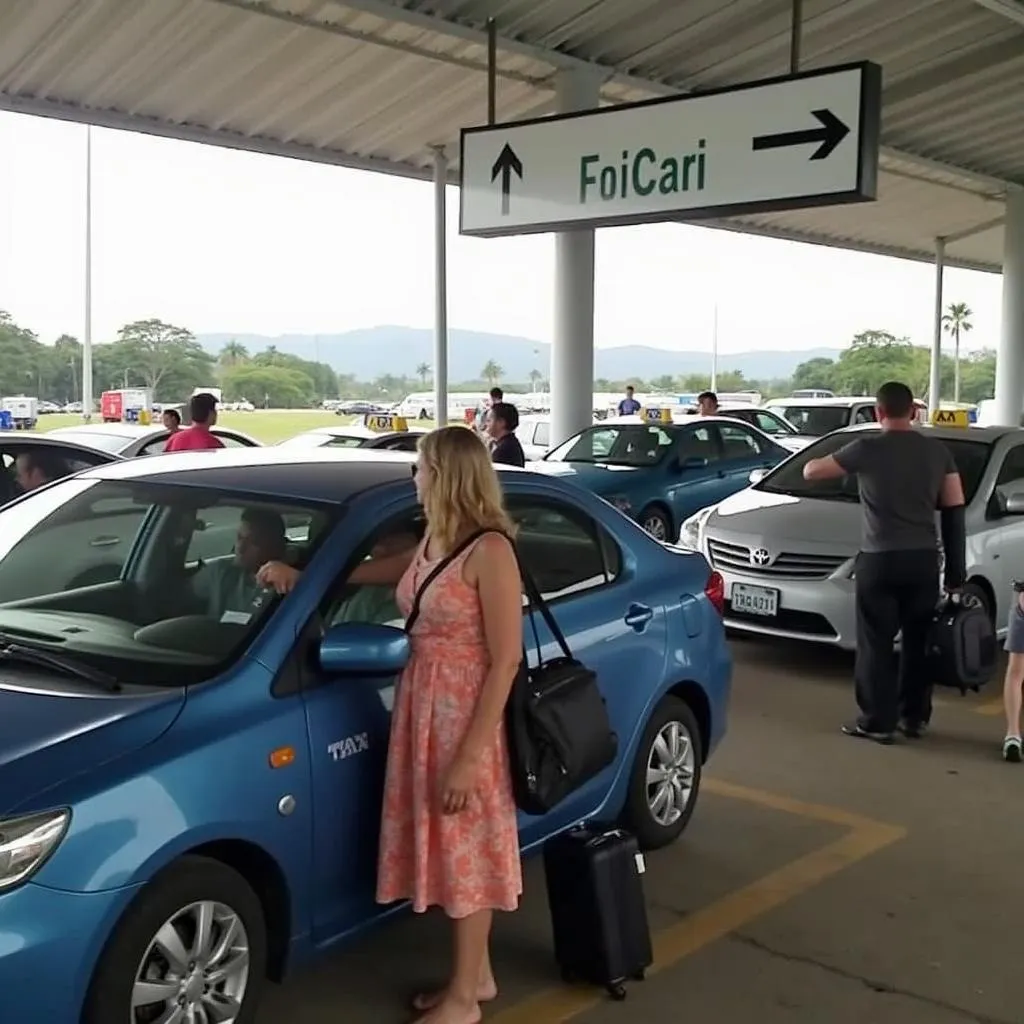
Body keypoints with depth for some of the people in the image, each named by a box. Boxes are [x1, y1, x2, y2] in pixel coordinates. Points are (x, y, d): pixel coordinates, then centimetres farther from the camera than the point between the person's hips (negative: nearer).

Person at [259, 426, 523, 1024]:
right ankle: (477, 976, 33)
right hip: (422, 703, 8)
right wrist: (302, 575, 20)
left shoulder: (489, 551, -19)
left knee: (467, 852, 5)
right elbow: (384, 571, 29)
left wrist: (472, 754, -21)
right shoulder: (434, 543, 7)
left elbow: (506, 660, -20)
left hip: (466, 710, -8)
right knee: (449, 849, 17)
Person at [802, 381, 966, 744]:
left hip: (880, 560, -4)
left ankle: (878, 721, 6)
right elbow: (955, 511, 4)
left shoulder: (868, 449, -7)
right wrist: (956, 573, 9)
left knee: (876, 645, 4)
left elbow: (811, 471, 3)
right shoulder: (937, 450, 5)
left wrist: (838, 461, 26)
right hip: (924, 559, 4)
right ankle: (914, 717, 22)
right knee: (919, 642, 15)